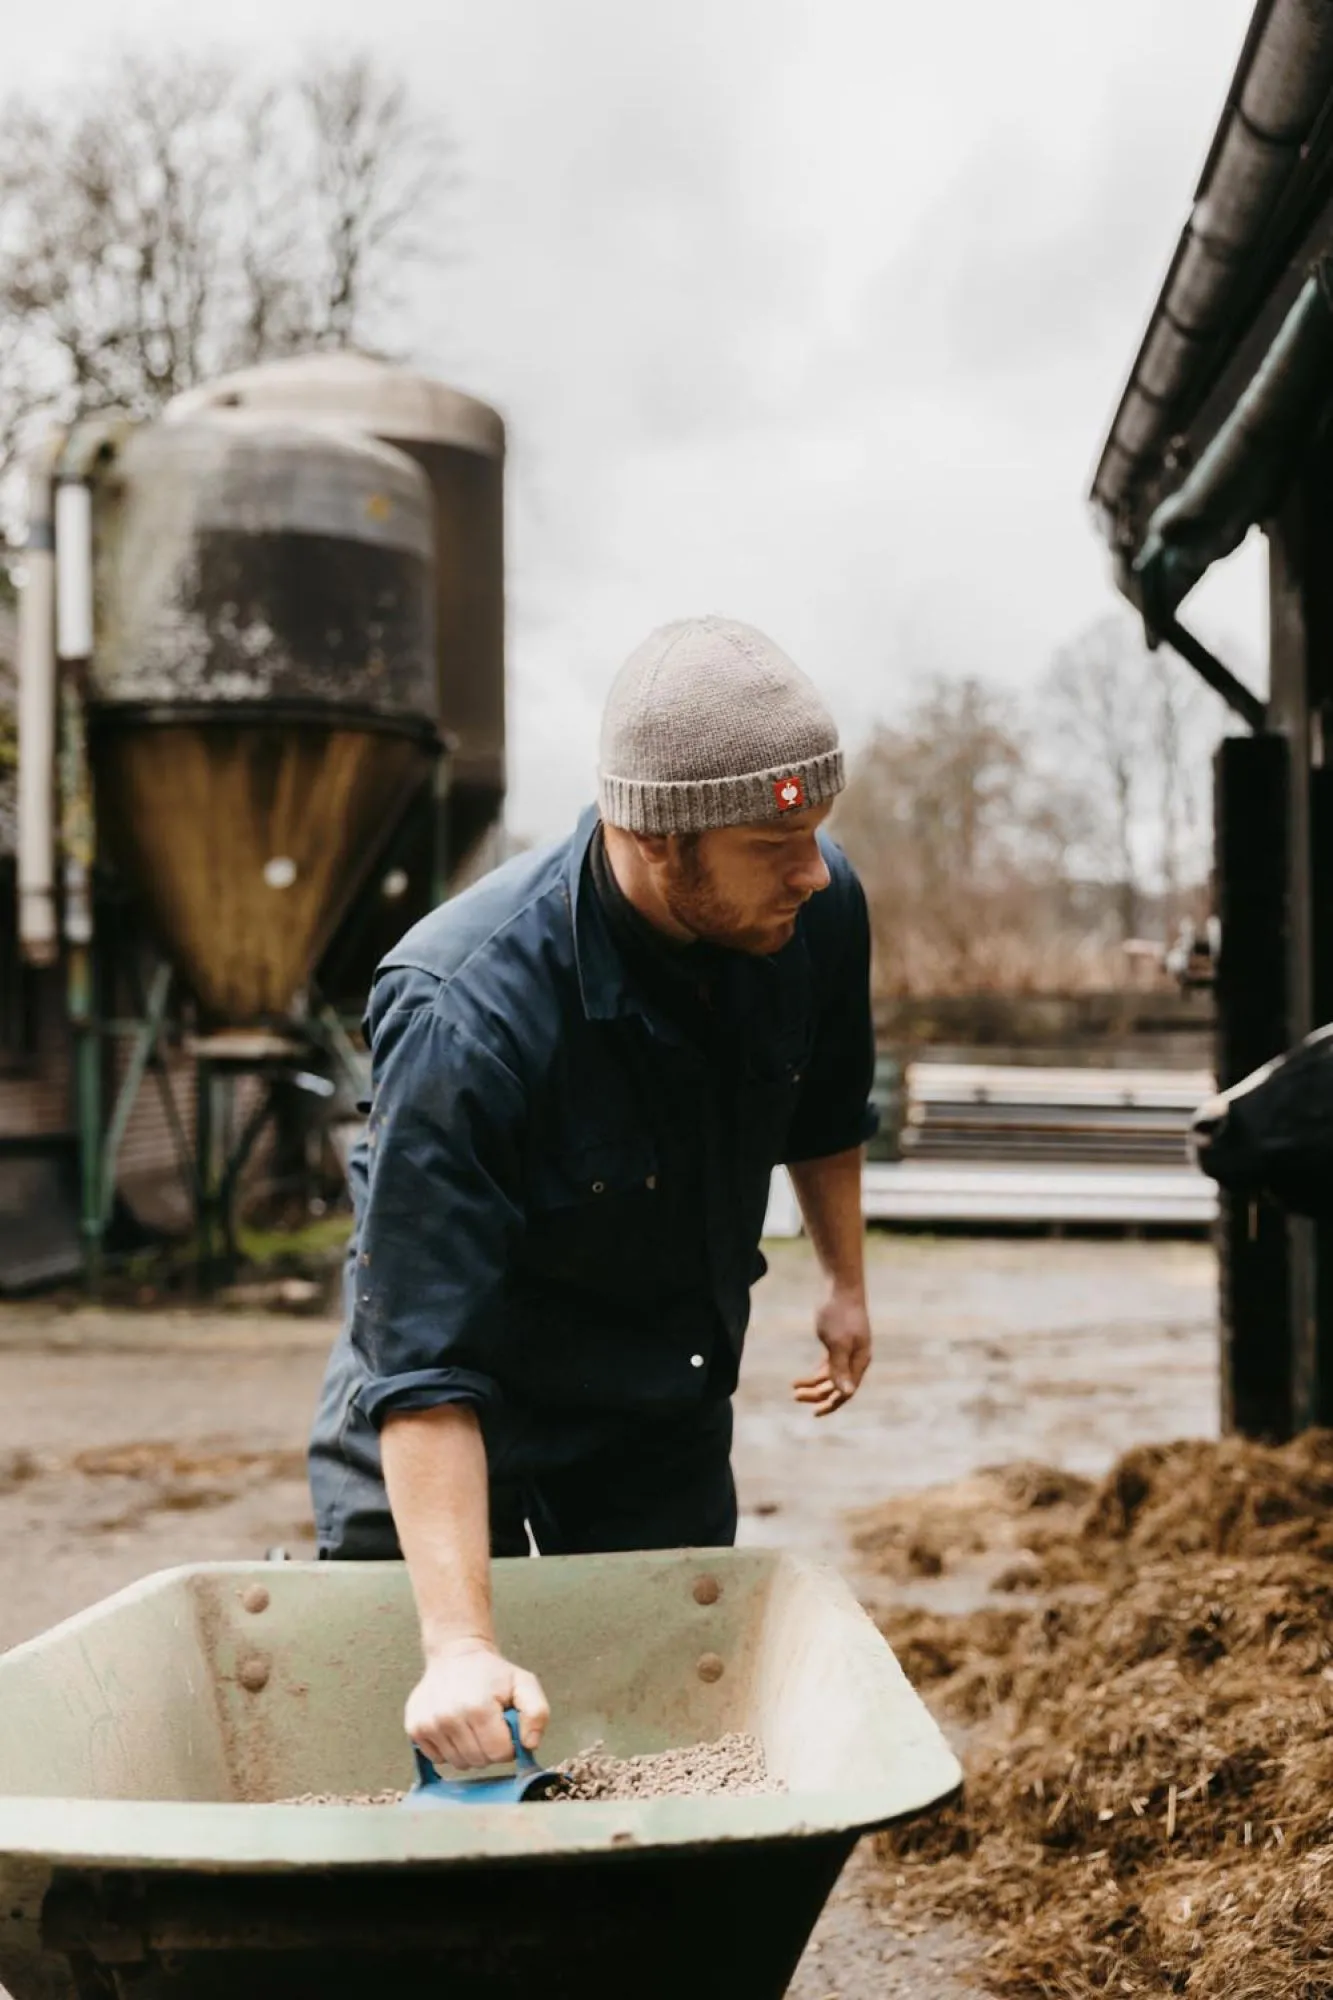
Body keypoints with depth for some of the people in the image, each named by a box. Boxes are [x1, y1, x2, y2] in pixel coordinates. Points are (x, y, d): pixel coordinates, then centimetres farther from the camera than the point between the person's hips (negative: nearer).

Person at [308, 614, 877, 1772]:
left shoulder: (816, 909, -19)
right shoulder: (464, 1017, -37)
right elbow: (425, 1366, -37)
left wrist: (847, 1283, 17)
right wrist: (459, 1644, -41)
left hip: (672, 1412, 5)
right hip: (450, 1440, -4)